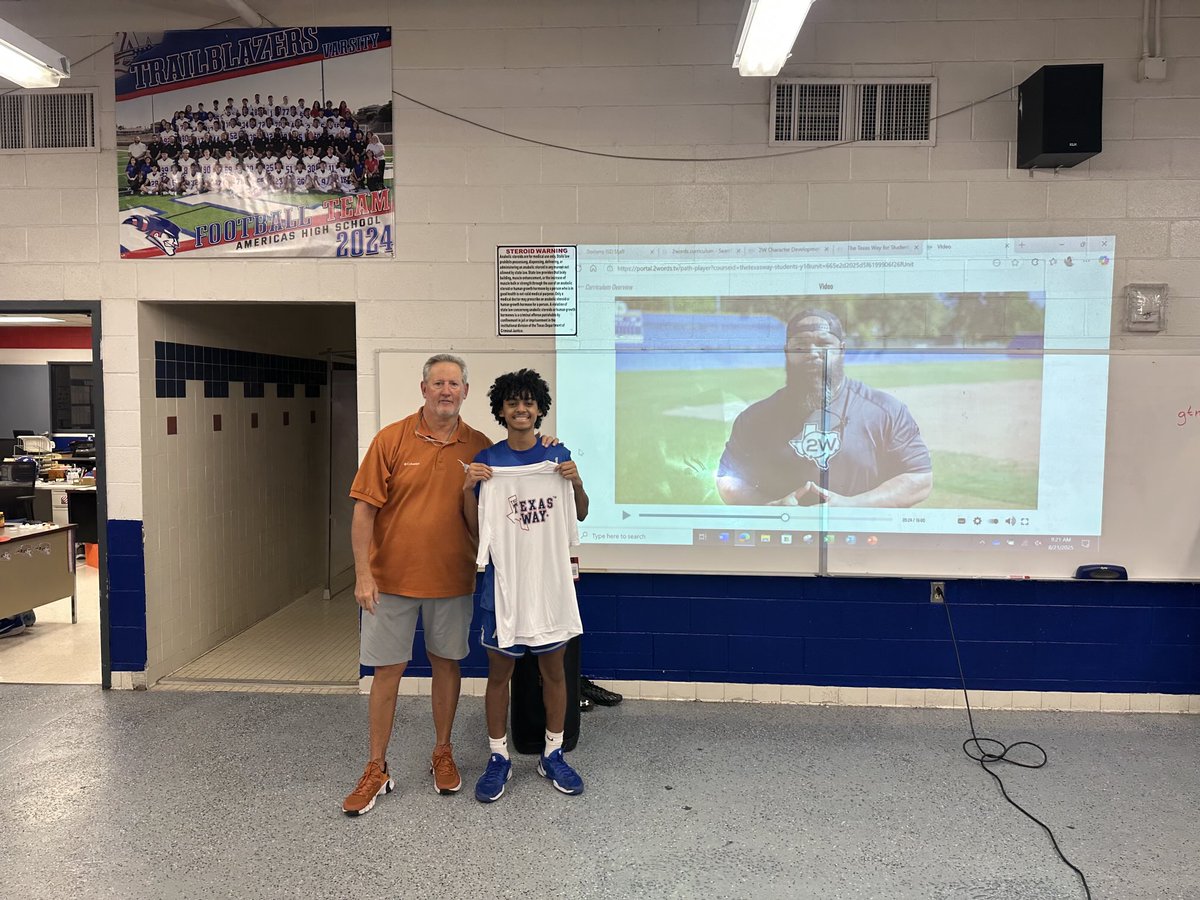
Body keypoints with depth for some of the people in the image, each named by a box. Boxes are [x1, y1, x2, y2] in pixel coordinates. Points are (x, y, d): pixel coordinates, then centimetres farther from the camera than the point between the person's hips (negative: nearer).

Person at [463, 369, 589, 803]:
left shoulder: (558, 455, 1)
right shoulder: (487, 461, -2)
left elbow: (580, 515, 10)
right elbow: (475, 529, 0)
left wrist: (577, 482, -9)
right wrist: (468, 488, -15)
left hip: (550, 580, 1)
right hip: (503, 583, -1)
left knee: (553, 670, 12)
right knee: (499, 672, 9)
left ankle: (553, 754, 29)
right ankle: (499, 758, 26)